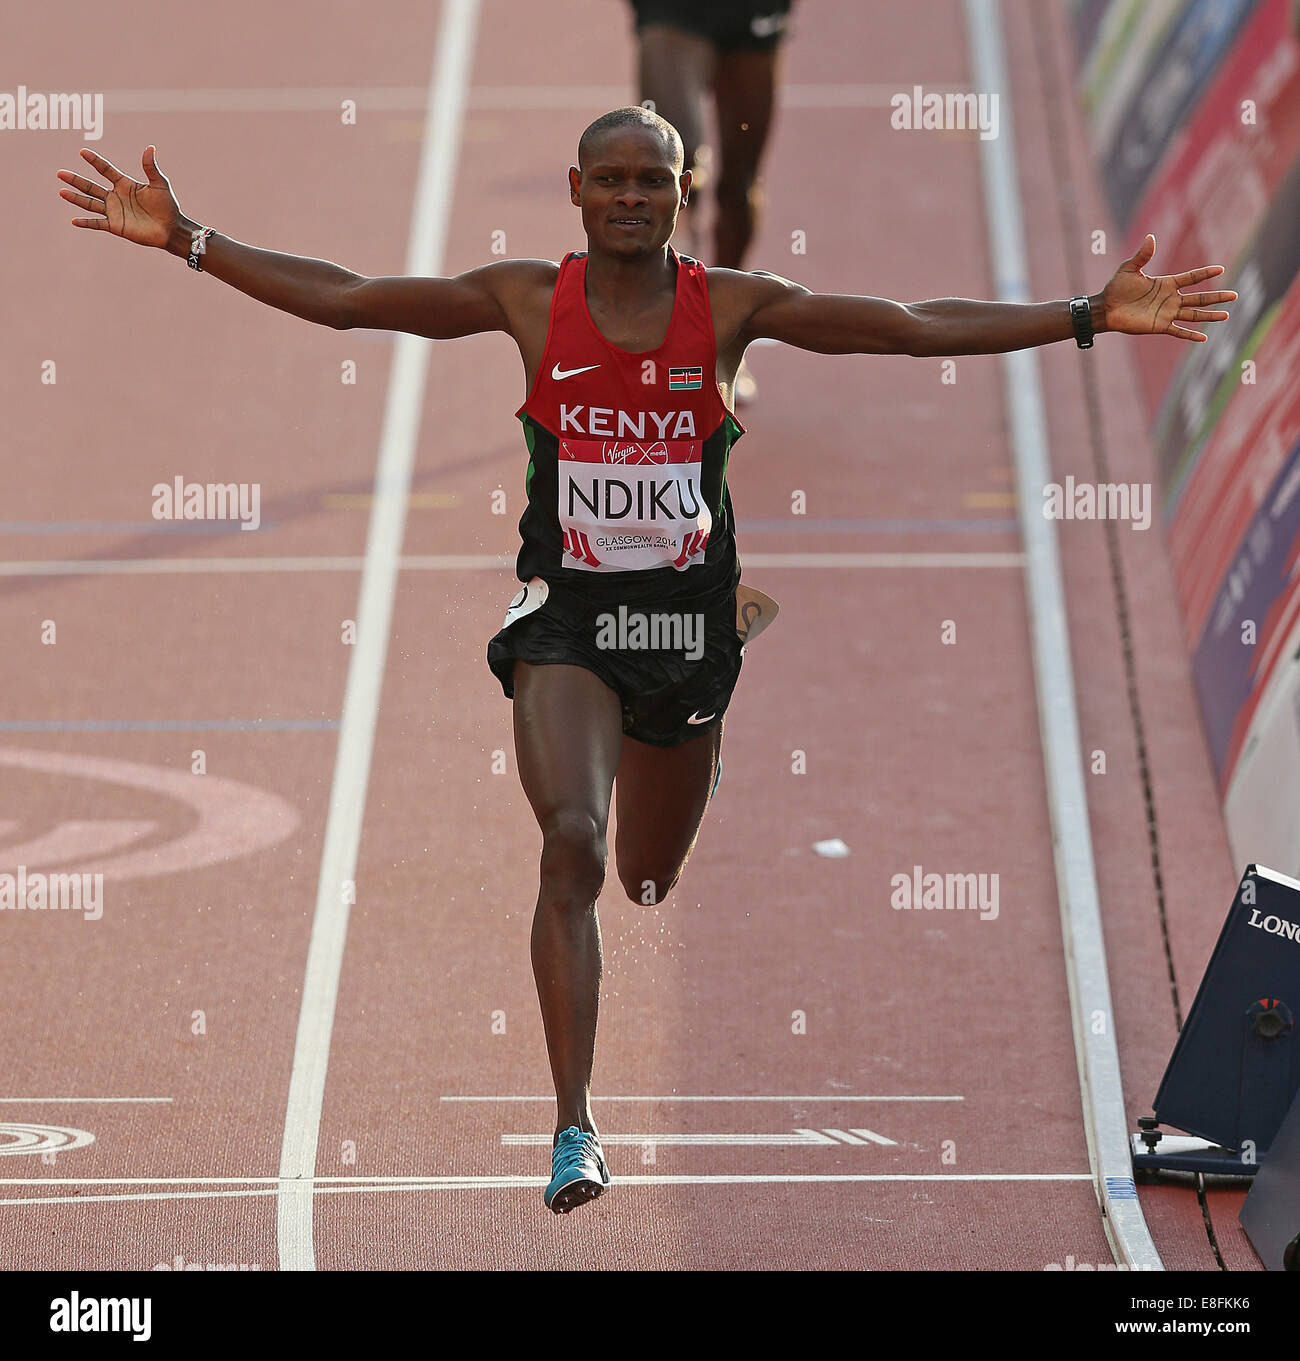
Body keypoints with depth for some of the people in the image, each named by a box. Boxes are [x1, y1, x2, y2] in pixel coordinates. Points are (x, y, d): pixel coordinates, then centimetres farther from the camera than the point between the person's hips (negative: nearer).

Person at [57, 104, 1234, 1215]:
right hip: (565, 620, -2)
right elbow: (343, 299, -4)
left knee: (651, 877, 14)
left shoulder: (730, 307, -3)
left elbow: (916, 327, -6)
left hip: (687, 621, 2)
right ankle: (576, 1130, -22)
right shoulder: (529, 301, -4)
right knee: (571, 842, -23)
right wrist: (186, 241, -11)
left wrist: (1091, 316, -11)